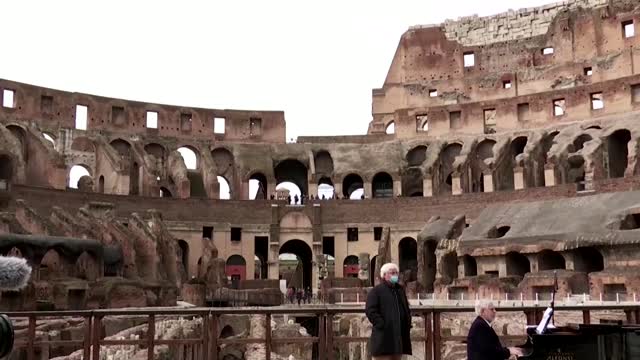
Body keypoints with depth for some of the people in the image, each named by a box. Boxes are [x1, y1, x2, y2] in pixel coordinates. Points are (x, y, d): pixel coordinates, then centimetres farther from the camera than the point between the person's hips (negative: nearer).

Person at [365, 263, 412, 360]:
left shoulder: (400, 290, 20)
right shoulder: (376, 291, -3)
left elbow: (406, 309, 27)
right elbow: (370, 311, -13)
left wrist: (408, 324, 12)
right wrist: (382, 325, -19)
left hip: (399, 335, 7)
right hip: (384, 336, -7)